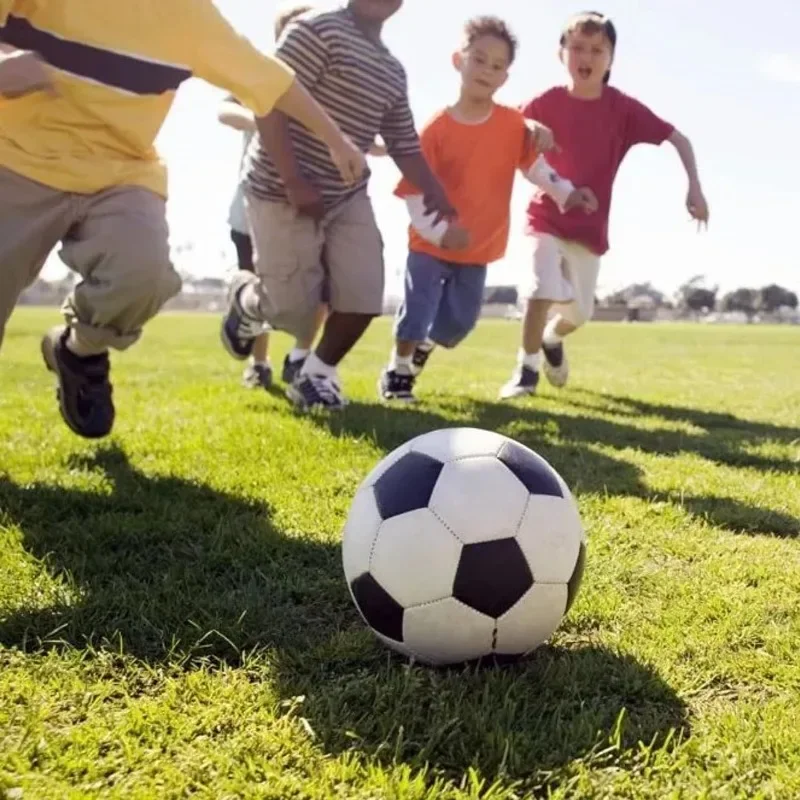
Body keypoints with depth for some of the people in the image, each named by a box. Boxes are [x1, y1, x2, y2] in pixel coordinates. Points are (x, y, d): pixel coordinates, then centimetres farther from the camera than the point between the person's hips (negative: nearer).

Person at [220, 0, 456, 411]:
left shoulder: (393, 71, 13)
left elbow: (405, 145, 17)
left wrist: (441, 201, 5)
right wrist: (294, 183, -24)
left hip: (349, 196, 7)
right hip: (283, 193, -7)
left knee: (364, 297, -5)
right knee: (293, 309, -2)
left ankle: (317, 374, 19)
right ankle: (246, 297, 34)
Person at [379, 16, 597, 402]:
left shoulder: (513, 124, -6)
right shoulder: (437, 128, -14)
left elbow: (533, 165, 11)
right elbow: (413, 189, -15)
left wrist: (566, 193, 1)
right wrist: (439, 231, -26)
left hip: (480, 248, 3)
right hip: (430, 244, -3)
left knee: (460, 321, 13)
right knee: (416, 314, -4)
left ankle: (423, 348, 43)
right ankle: (397, 371, 19)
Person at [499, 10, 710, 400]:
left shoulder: (624, 108, -9)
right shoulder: (546, 103, -10)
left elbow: (677, 138, -6)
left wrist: (694, 187, -18)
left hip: (590, 226, 2)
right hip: (546, 217, -2)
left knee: (579, 312, 10)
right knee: (543, 290, -23)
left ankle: (552, 339, 46)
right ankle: (527, 369, -4)